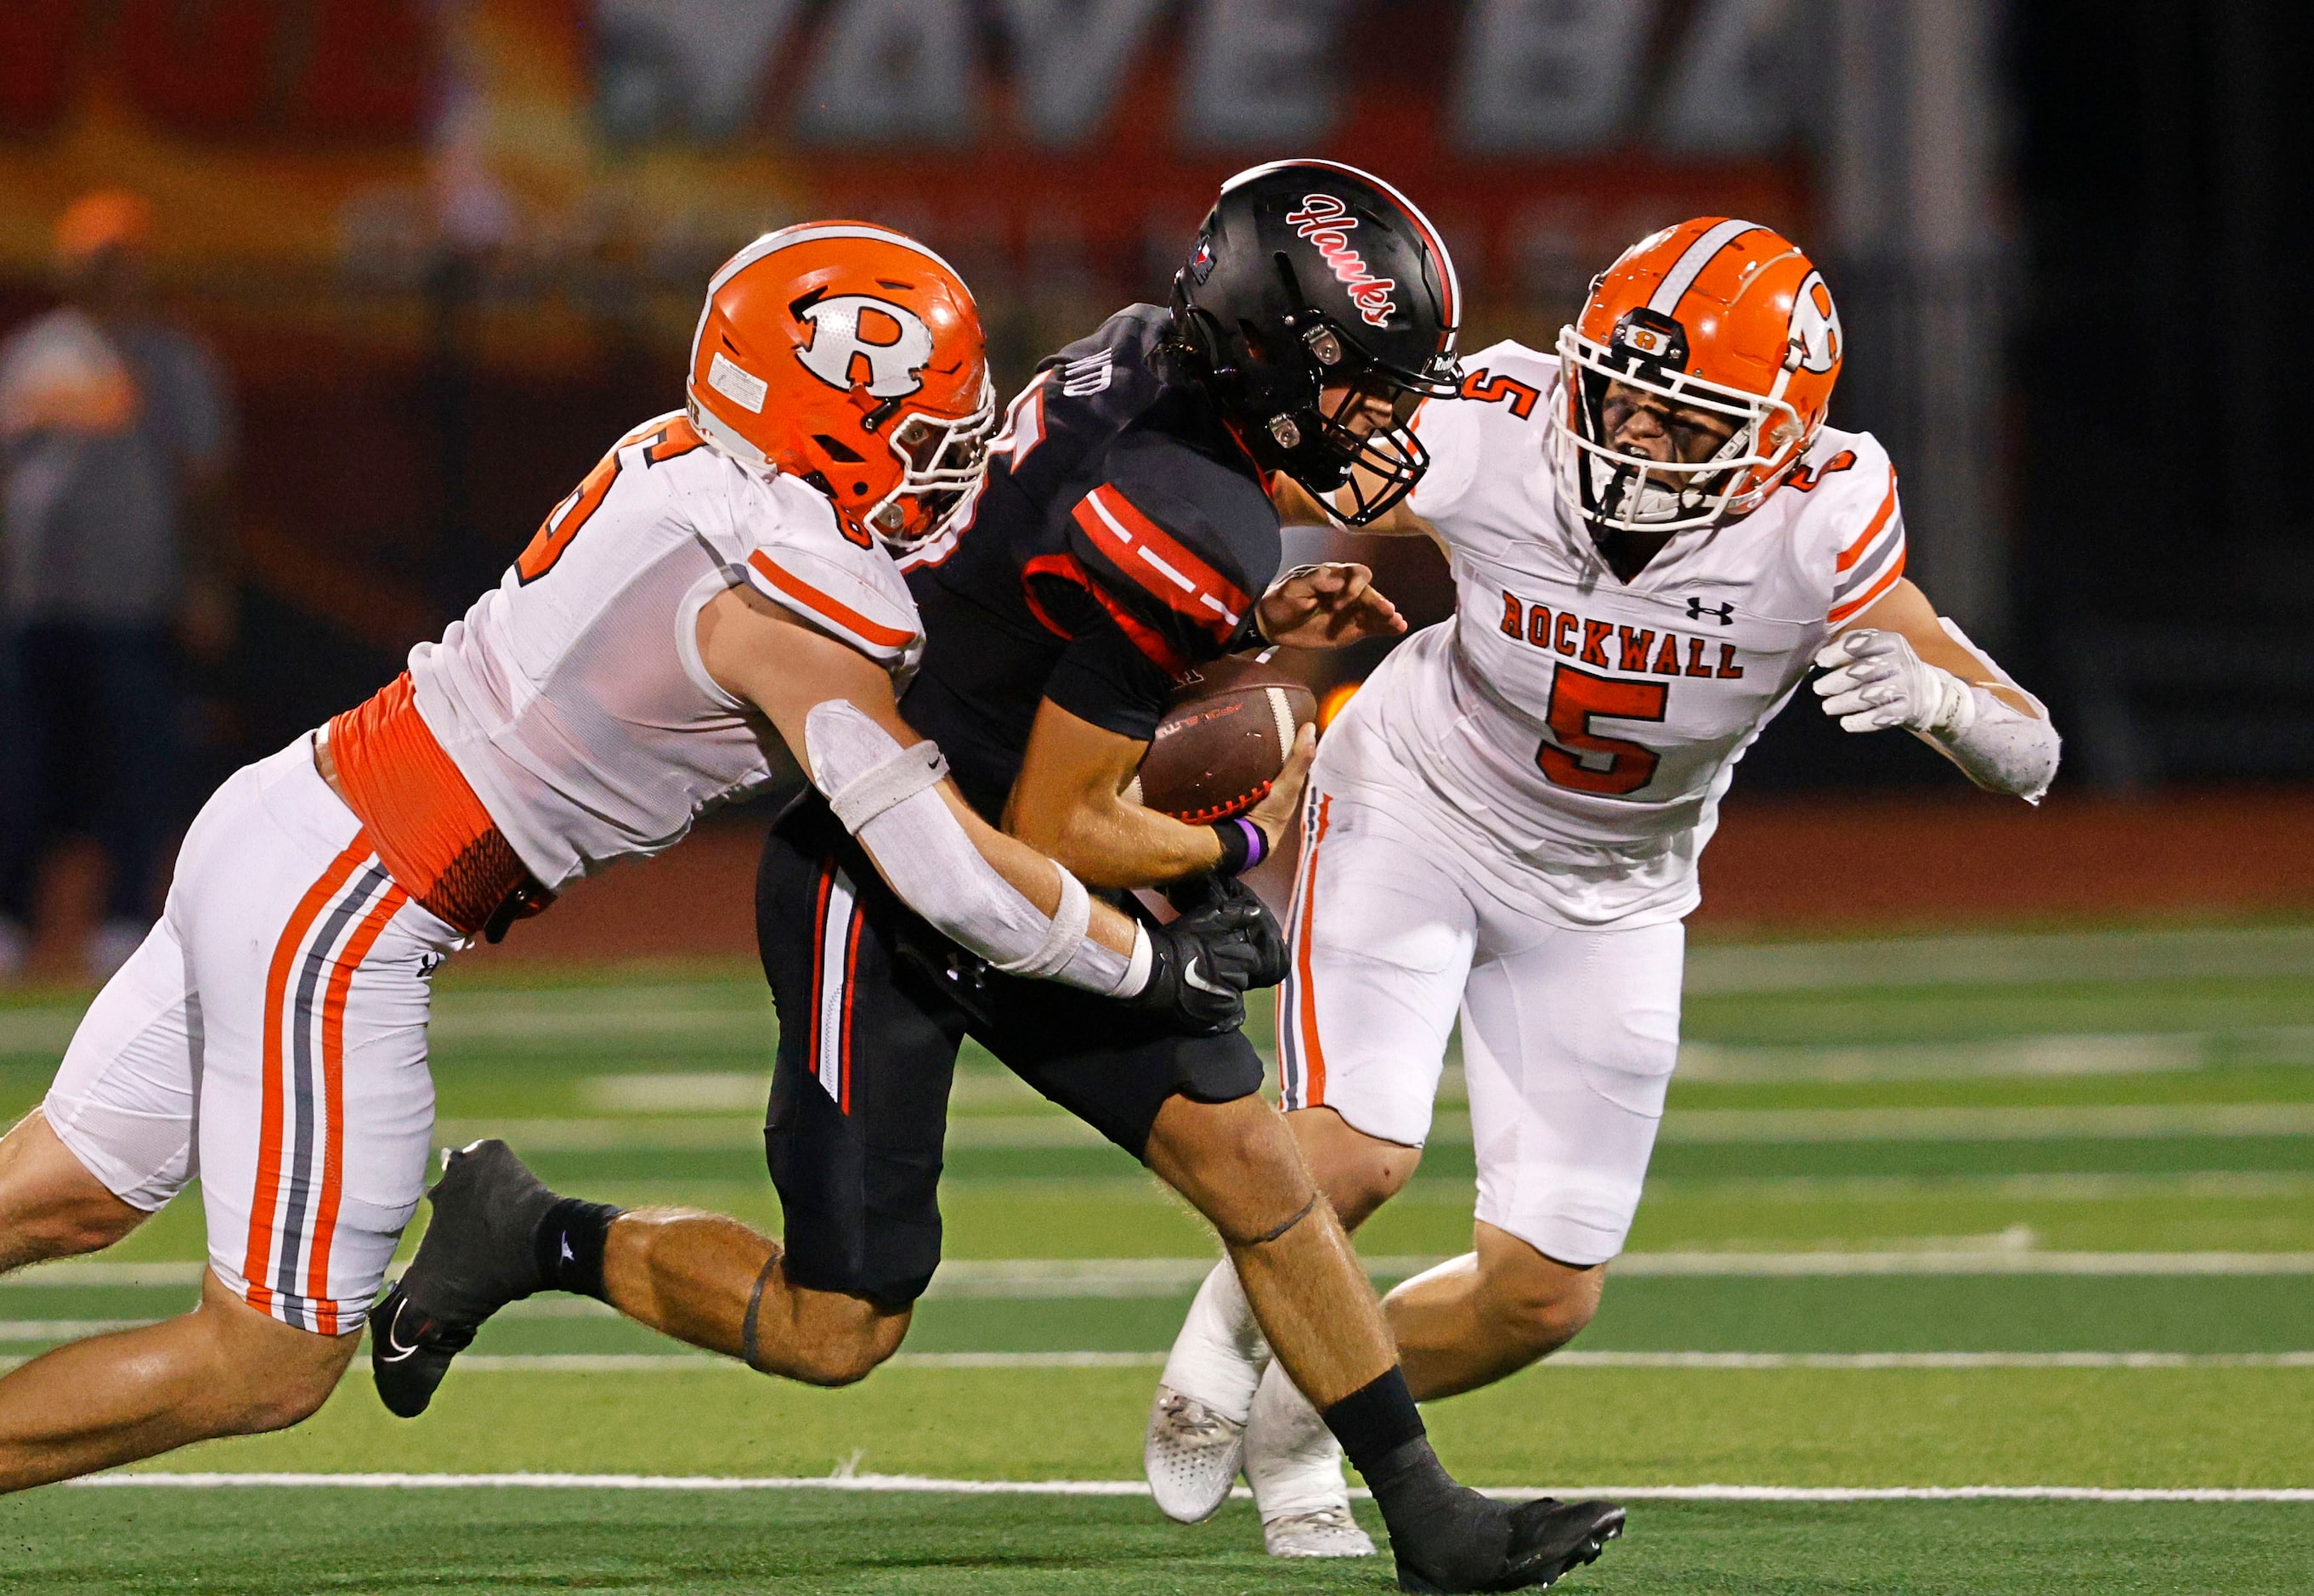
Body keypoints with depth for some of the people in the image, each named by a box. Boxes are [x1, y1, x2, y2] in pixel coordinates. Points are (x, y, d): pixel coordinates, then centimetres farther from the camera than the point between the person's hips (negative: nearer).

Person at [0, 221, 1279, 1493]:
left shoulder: (684, 460, 6)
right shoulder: (794, 598, -19)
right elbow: (943, 867, -20)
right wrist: (1145, 964, -6)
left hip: (275, 819, 8)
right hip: (333, 921, -8)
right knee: (267, 1366, 0)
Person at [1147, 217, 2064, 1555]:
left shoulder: (1814, 532, -28)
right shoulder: (1492, 443, -28)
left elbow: (2029, 758, -26)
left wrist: (1933, 695, -46)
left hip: (1608, 895, 2)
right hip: (1418, 815, -2)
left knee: (1545, 1295, 0)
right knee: (1355, 1153, -24)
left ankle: (1303, 1407, 30)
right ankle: (1237, 1320, 11)